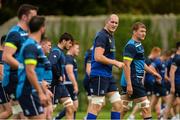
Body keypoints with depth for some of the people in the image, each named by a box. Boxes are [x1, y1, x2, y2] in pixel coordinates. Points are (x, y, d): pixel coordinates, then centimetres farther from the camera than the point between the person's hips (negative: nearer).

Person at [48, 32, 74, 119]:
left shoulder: (61, 52, 16)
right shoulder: (56, 51, -14)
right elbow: (52, 65, -30)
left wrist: (62, 75, 11)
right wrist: (59, 76, -20)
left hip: (61, 85, 10)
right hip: (55, 85, -10)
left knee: (70, 108, 6)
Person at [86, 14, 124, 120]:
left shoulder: (110, 36, 17)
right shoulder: (102, 36, -13)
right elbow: (98, 57, -22)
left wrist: (116, 63, 12)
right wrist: (115, 62, -16)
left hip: (108, 75, 10)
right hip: (99, 75, -10)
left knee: (118, 104, 8)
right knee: (96, 106, -8)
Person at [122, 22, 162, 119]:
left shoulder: (138, 45, 17)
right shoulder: (131, 46, -14)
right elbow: (126, 65, -21)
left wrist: (153, 73, 28)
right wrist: (129, 85, -25)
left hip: (136, 81, 10)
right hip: (132, 81, -10)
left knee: (123, 108, 11)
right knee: (145, 105, -8)